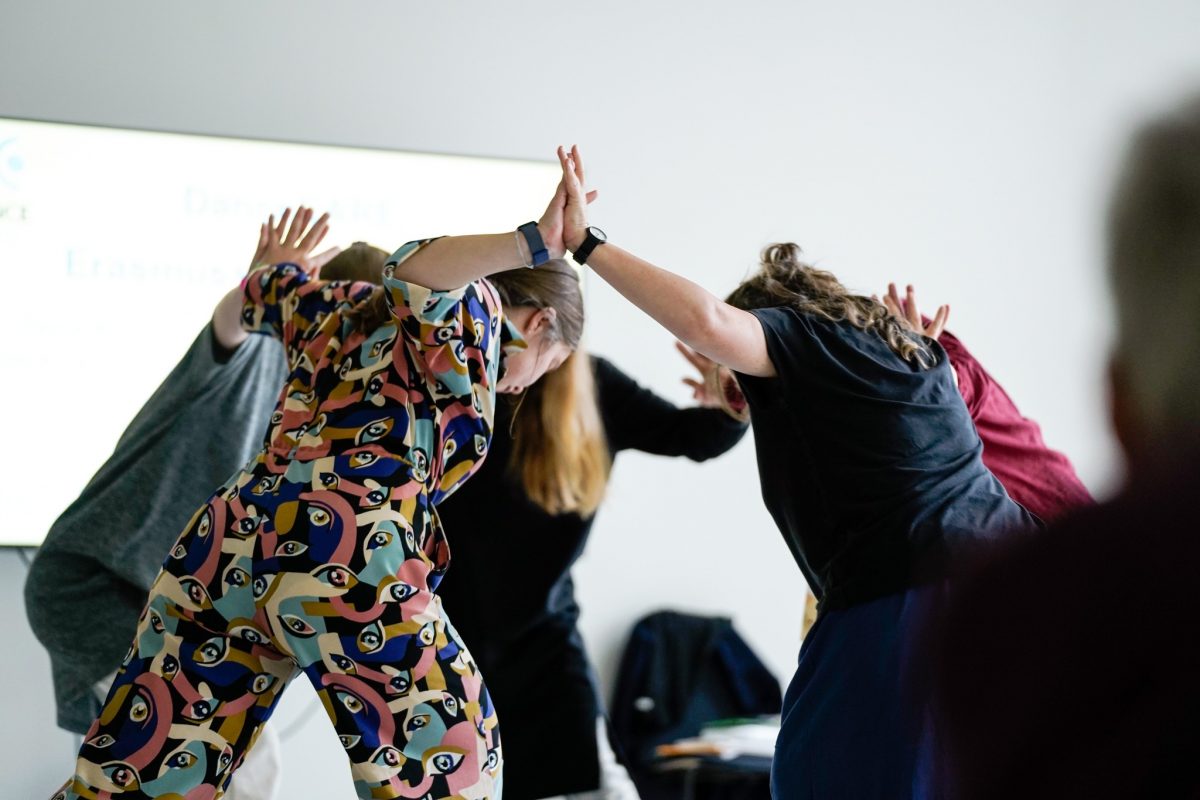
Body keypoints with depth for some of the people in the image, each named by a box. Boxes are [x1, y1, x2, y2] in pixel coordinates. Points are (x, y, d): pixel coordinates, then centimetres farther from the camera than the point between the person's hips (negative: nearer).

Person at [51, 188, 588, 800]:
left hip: (231, 542, 7)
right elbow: (412, 272, -12)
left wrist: (272, 271, 68)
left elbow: (249, 301, 48)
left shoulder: (350, 309, 30)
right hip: (348, 563, -7)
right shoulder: (474, 312, 11)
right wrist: (536, 242, -12)